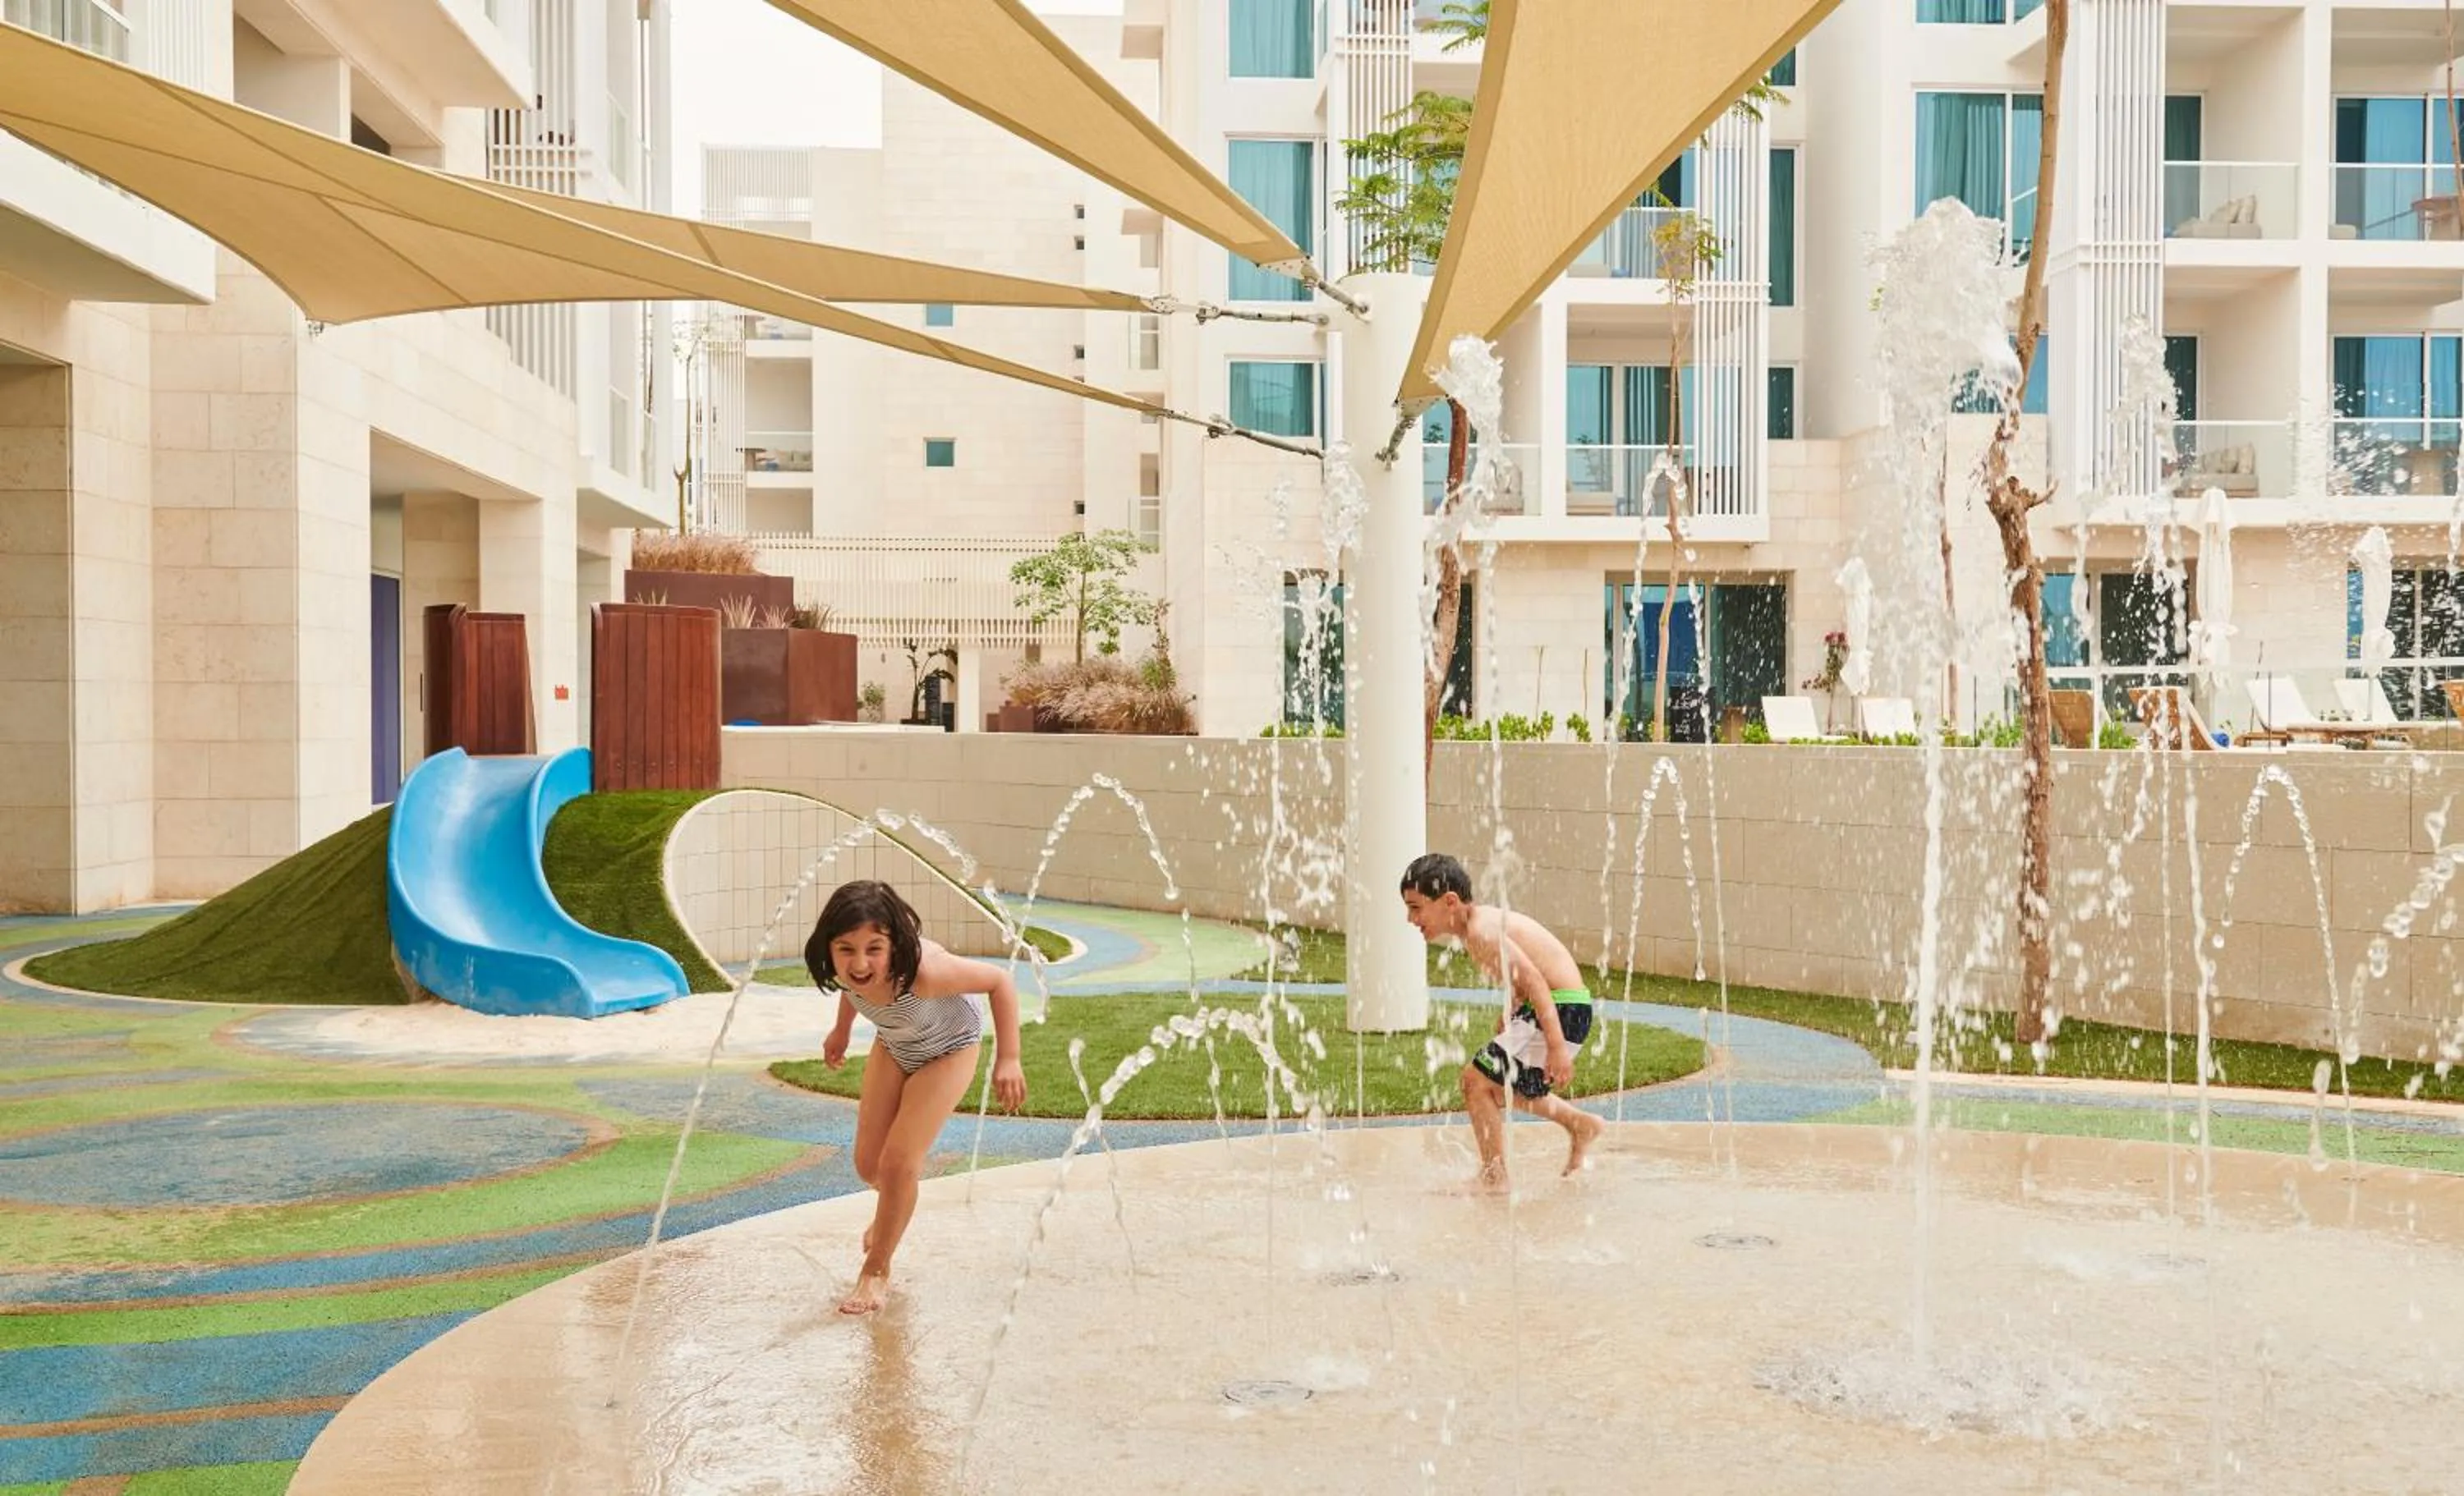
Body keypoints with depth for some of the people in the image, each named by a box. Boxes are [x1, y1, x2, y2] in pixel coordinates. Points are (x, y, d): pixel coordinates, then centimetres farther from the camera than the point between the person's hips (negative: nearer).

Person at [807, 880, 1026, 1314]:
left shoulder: (923, 971, -45)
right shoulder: (848, 967, -29)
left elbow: (999, 980, -30)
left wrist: (1008, 1060, -30)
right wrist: (841, 1030, 11)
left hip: (947, 1053, -5)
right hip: (893, 1047, 5)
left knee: (897, 1163, -11)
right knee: (868, 1165, 7)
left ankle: (876, 1271, 12)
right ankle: (895, 1209, 45)